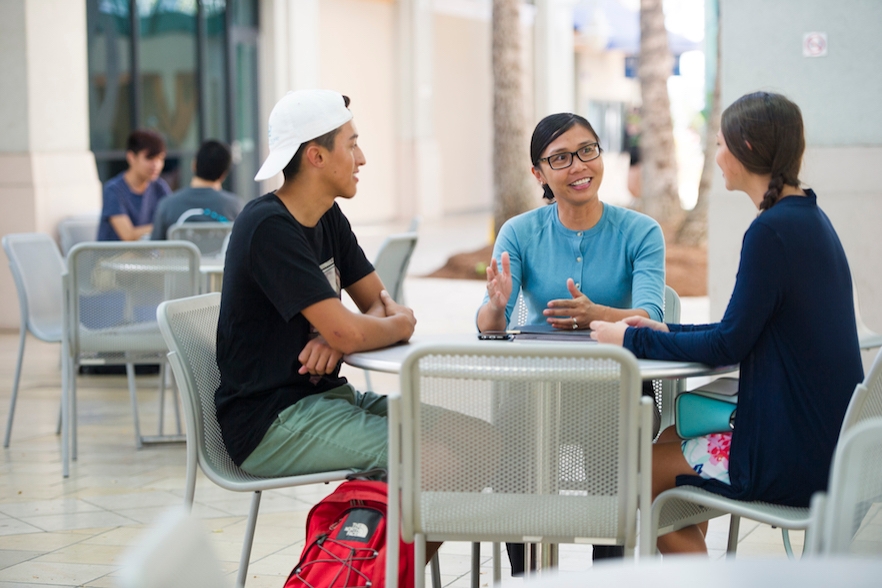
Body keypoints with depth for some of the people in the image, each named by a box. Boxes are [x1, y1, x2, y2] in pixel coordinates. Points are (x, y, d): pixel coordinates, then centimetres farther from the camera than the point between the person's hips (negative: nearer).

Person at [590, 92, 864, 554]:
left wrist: (632, 339, -6)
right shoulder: (810, 219, 11)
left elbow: (729, 345, -17)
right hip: (827, 443, 10)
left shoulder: (772, 231, -19)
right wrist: (668, 332, 16)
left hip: (796, 462, -10)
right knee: (670, 440, 24)